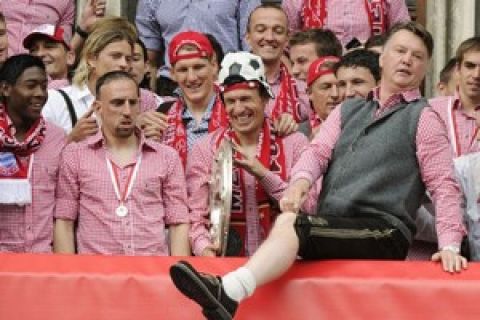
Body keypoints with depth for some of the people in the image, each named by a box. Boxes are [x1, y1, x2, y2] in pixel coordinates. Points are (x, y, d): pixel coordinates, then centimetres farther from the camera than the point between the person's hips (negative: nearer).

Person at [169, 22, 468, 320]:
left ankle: (229, 292, -49)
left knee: (291, 225, -29)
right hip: (332, 229, 5)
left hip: (383, 232, -5)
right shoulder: (348, 111, 23)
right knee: (286, 220, -27)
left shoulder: (423, 118, 7)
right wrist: (301, 181, -15)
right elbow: (318, 151, 10)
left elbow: (443, 185, -1)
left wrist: (449, 245, -16)